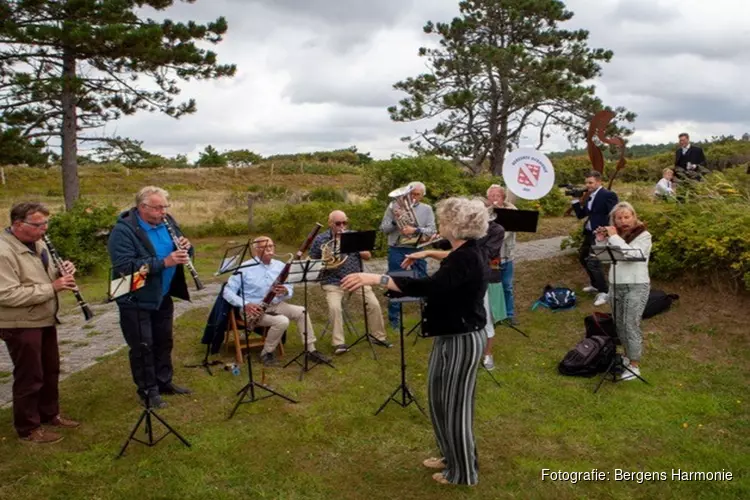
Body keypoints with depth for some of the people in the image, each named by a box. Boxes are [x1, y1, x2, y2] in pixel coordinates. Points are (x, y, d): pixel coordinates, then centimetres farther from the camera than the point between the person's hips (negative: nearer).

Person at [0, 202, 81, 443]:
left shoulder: (37, 243, 6)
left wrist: (62, 272, -6)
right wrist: (51, 288, -27)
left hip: (45, 320, 9)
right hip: (21, 325, -9)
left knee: (51, 371, 19)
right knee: (29, 377, 4)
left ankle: (50, 414, 37)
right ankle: (28, 428, 19)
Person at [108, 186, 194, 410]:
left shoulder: (167, 222, 2)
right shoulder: (123, 231, -20)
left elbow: (186, 252, 9)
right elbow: (125, 266, -30)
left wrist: (186, 247, -16)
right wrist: (164, 262, -35)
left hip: (163, 297, 7)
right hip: (136, 300, -7)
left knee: (164, 342, 18)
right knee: (142, 347, 4)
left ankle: (164, 381, 33)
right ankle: (148, 390, 18)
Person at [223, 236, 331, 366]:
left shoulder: (280, 266, 5)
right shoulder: (244, 268, -9)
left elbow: (290, 291, 7)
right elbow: (228, 292, -10)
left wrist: (285, 292, -19)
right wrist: (245, 304, -26)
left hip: (276, 305, 5)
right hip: (254, 309, -5)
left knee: (302, 312, -15)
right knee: (282, 321, -29)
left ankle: (311, 350, -4)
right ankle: (266, 354, -9)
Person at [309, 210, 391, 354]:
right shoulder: (320, 239, -1)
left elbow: (368, 256, 5)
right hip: (333, 282, -2)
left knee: (374, 304, -9)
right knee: (334, 307, -27)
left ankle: (379, 336, 10)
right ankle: (339, 343, -14)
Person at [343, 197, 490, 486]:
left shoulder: (467, 258, -26)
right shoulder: (466, 251, 5)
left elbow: (428, 286, -39)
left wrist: (375, 279, -43)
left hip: (462, 340, -10)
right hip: (451, 336, 11)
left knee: (456, 404, 4)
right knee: (439, 396, 21)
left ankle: (464, 472, 23)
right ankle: (450, 456, 39)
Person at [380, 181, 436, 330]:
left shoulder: (427, 209, 4)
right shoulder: (394, 206, 2)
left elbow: (432, 230, -6)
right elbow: (383, 228, 0)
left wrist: (415, 230, -22)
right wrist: (395, 221, -19)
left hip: (417, 251, 1)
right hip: (396, 251, -1)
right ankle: (394, 319, 16)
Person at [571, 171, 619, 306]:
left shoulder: (608, 195, -13)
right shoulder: (589, 197, 12)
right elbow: (580, 215, 11)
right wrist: (575, 200, 0)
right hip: (589, 233, 10)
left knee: (593, 262, -14)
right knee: (583, 257, 21)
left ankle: (603, 293, -3)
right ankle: (595, 284, 38)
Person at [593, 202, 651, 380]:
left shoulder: (644, 235, -7)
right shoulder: (614, 234, 7)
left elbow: (631, 254, -24)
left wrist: (614, 237, -19)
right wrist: (601, 240, -4)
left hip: (636, 286, -6)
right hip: (615, 285, 6)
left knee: (631, 324, -8)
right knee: (619, 324, 13)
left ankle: (635, 365, -2)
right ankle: (628, 355, 31)